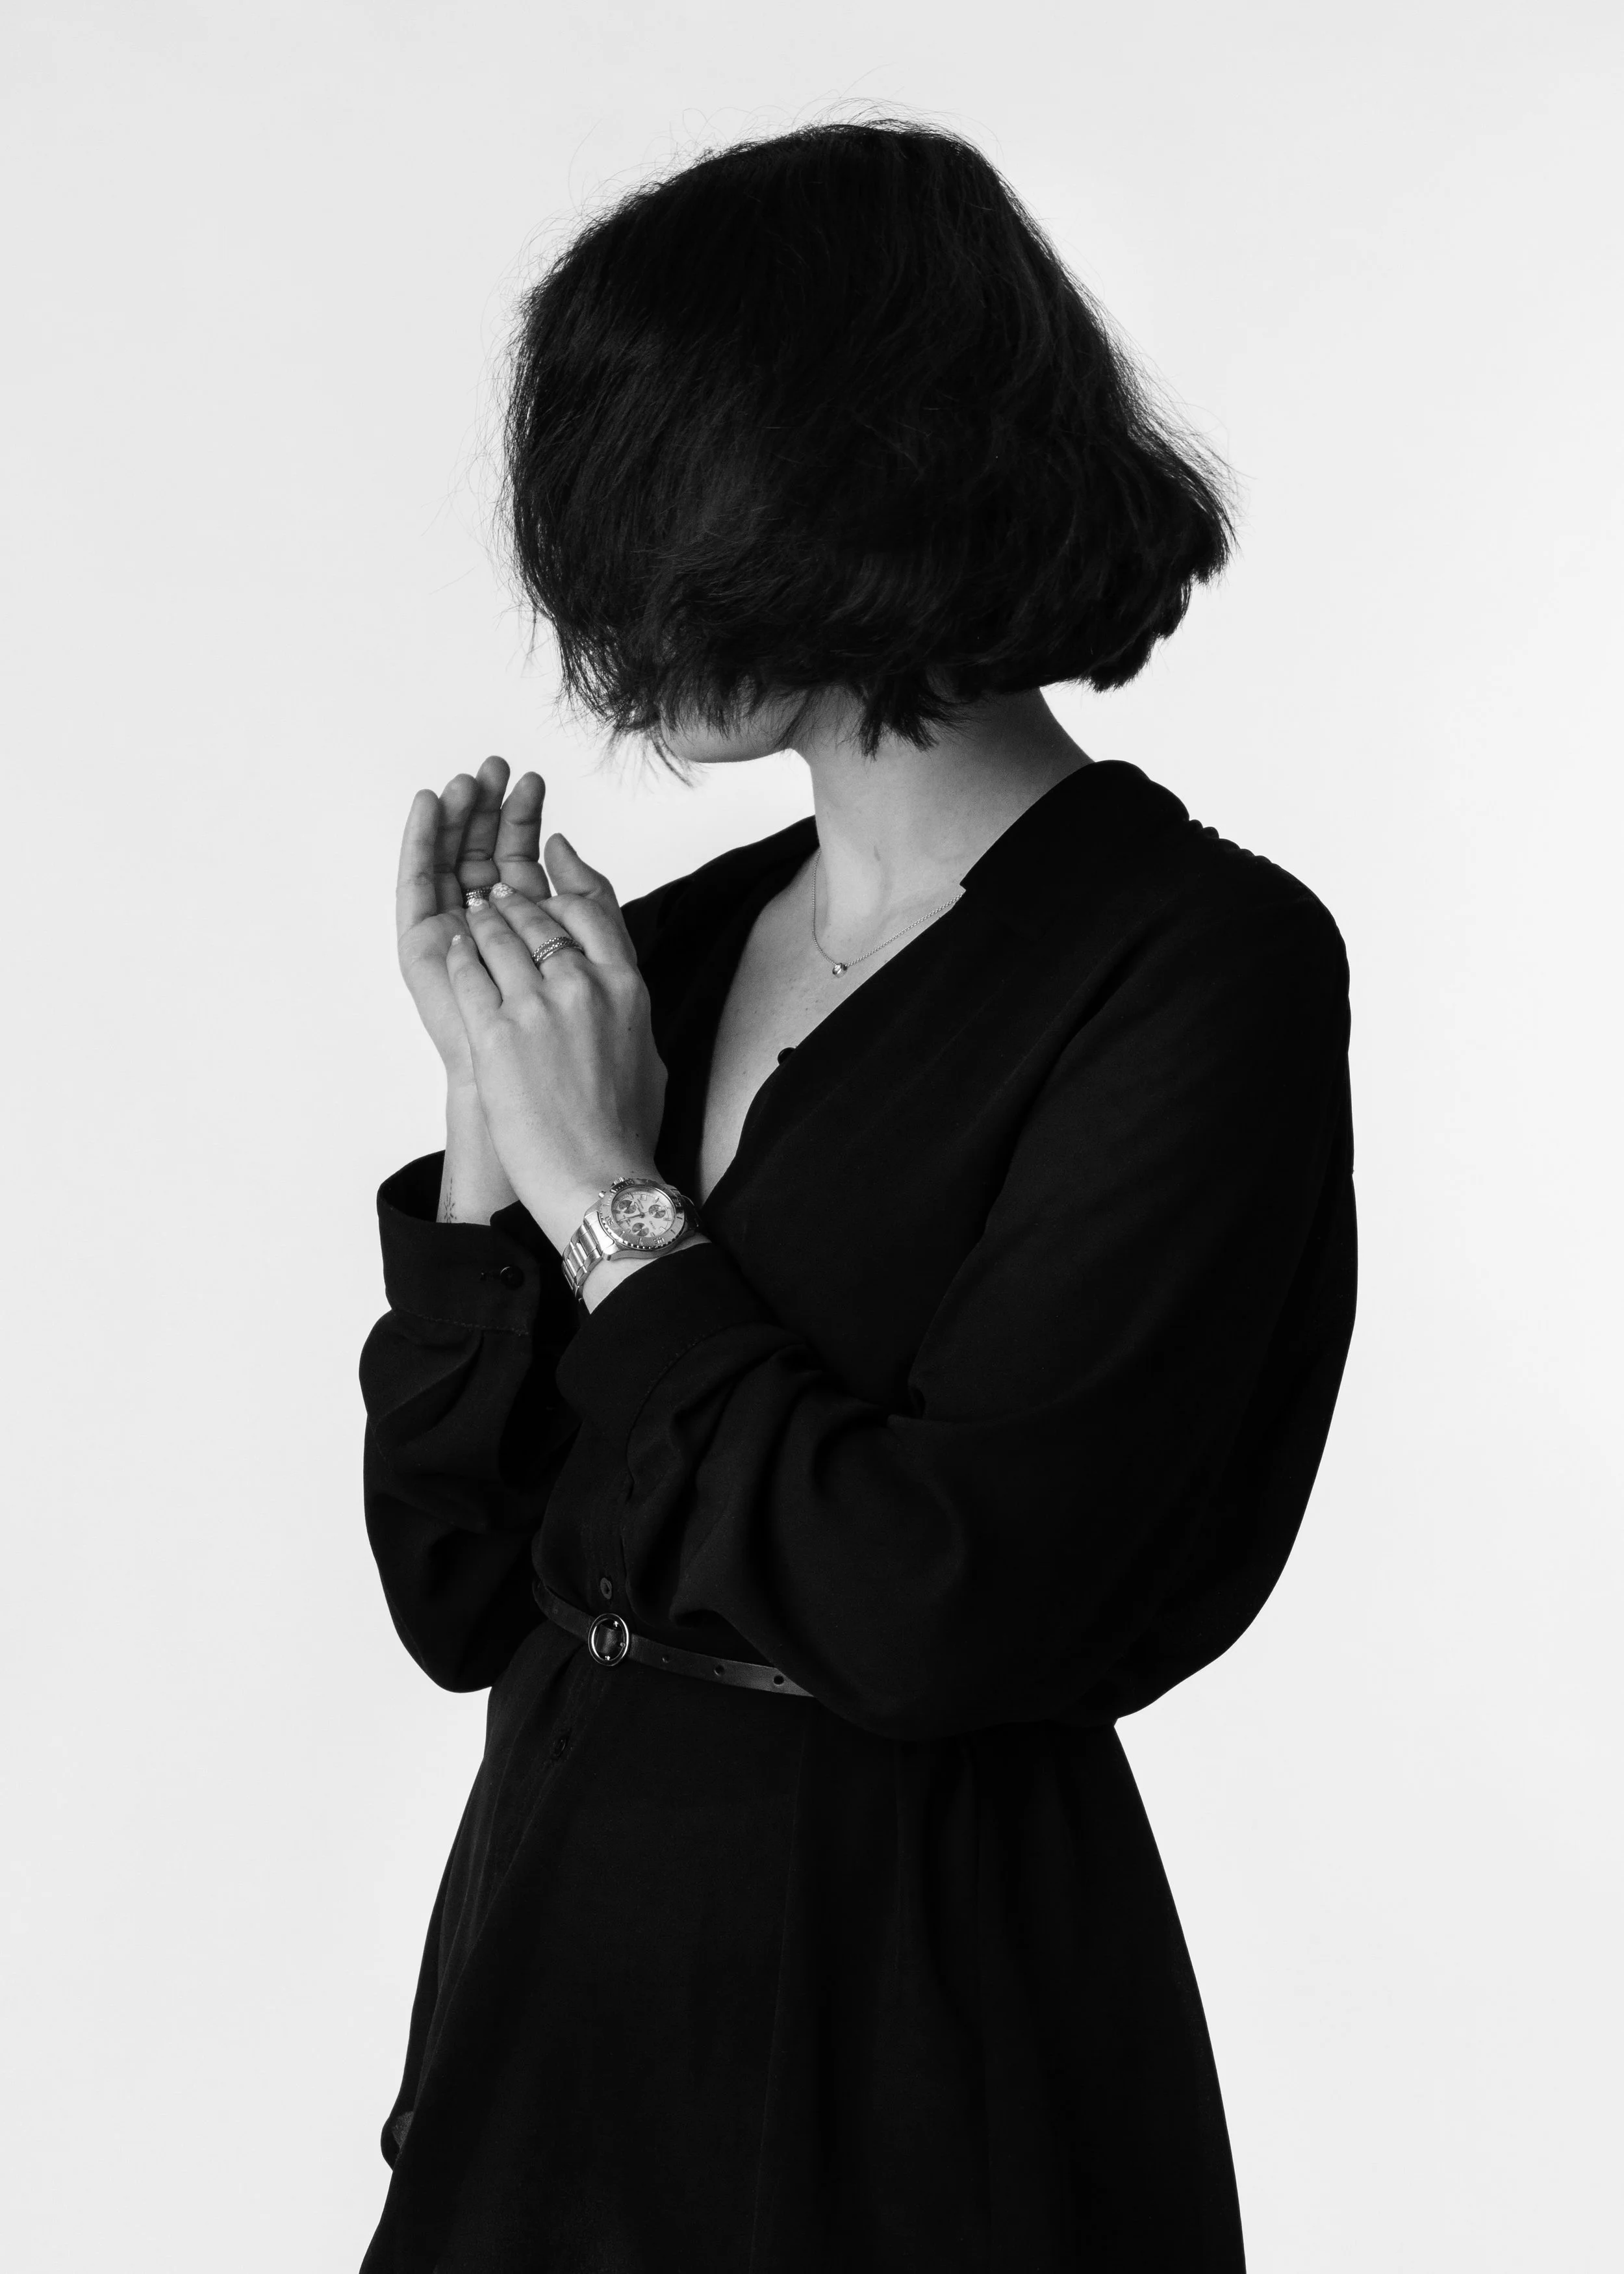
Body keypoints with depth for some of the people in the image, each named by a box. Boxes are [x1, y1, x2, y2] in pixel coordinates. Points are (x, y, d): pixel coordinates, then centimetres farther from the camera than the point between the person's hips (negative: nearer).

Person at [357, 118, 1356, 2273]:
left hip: (918, 2041, -5)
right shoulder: (664, 952, 4)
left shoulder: (1201, 963, -14)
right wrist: (489, 1111, -6)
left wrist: (607, 1200, -12)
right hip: (552, 1956, 6)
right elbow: (453, 1592, 3)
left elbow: (937, 1607, -21)